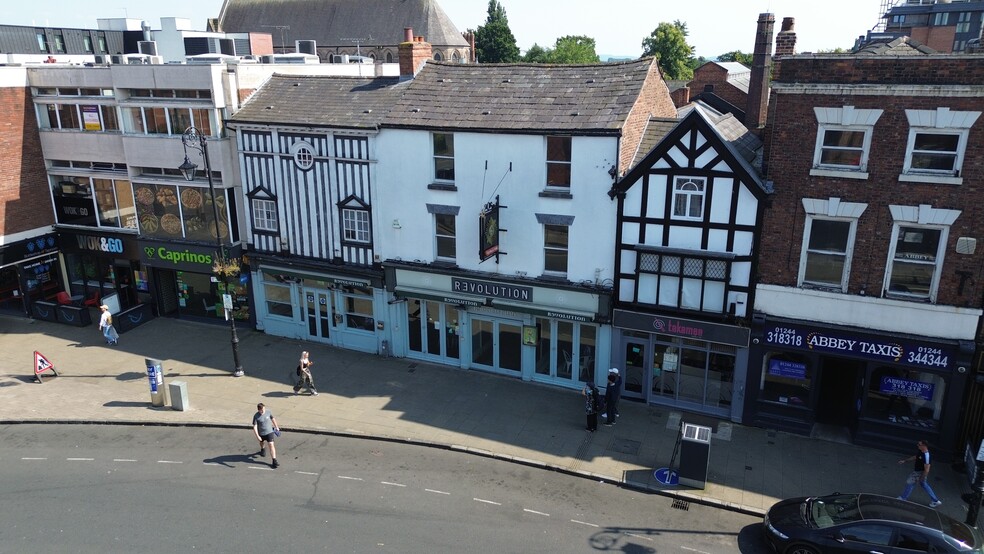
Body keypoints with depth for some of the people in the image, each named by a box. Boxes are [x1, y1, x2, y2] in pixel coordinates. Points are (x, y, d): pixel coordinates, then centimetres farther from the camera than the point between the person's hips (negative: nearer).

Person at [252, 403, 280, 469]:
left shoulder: (268, 412, -12)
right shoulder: (256, 416, -19)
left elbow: (273, 419, 6)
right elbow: (255, 427, -18)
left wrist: (276, 427, 15)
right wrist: (257, 436, -25)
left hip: (270, 432, 0)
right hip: (261, 433, 1)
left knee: (271, 445, -10)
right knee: (261, 443, 27)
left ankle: (274, 461, -11)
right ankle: (263, 449, 64)